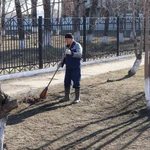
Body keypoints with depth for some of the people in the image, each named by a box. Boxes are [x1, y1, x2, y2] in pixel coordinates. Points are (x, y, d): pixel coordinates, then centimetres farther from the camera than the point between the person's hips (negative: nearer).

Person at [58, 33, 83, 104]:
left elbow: (79, 54, -26)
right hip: (68, 68, 7)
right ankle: (66, 97, 22)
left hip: (76, 68, -7)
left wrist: (71, 53, -40)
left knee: (76, 82, -2)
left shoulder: (77, 45, -9)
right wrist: (61, 63, 8)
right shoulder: (67, 46, 14)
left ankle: (77, 98, 9)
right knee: (66, 82, 10)